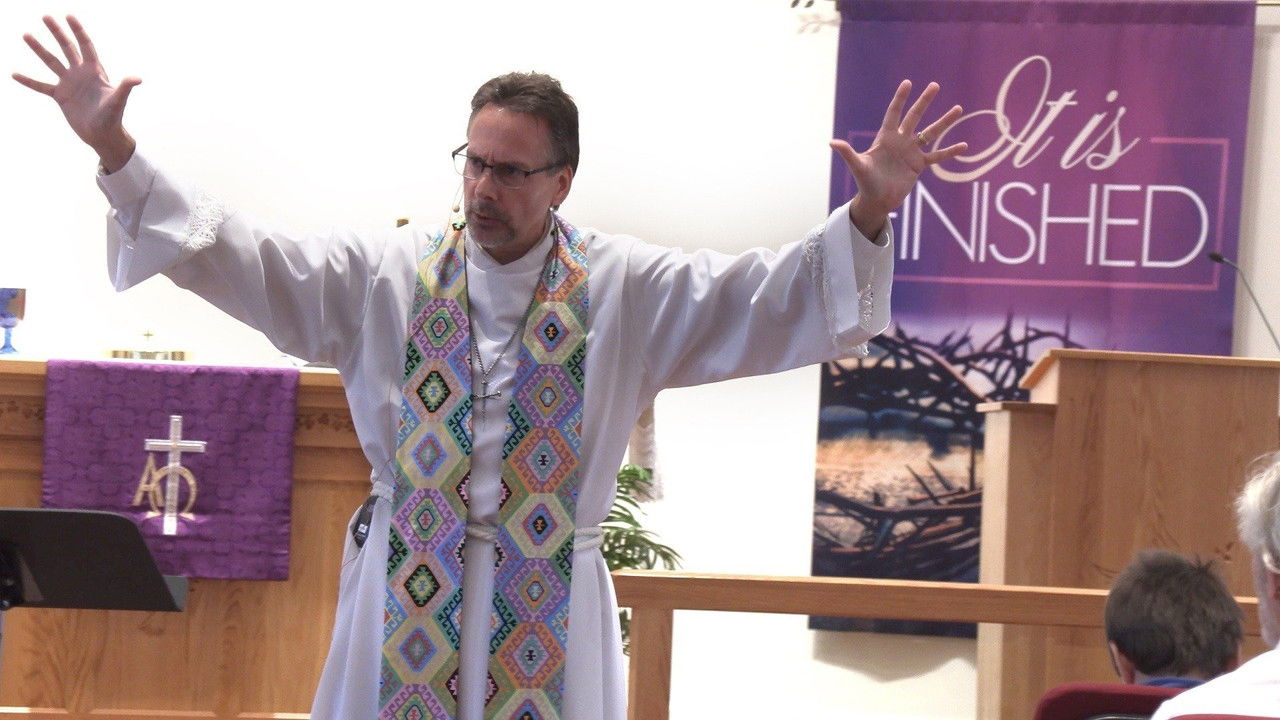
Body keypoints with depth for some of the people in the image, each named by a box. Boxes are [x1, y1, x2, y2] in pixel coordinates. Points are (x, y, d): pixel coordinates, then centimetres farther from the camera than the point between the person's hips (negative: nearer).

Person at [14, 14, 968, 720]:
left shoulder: (625, 290, 1)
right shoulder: (388, 275, 4)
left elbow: (765, 299, -5)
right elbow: (243, 257, 2)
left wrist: (867, 218, -19)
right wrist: (118, 154, -6)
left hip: (549, 605, -1)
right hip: (405, 596, 1)